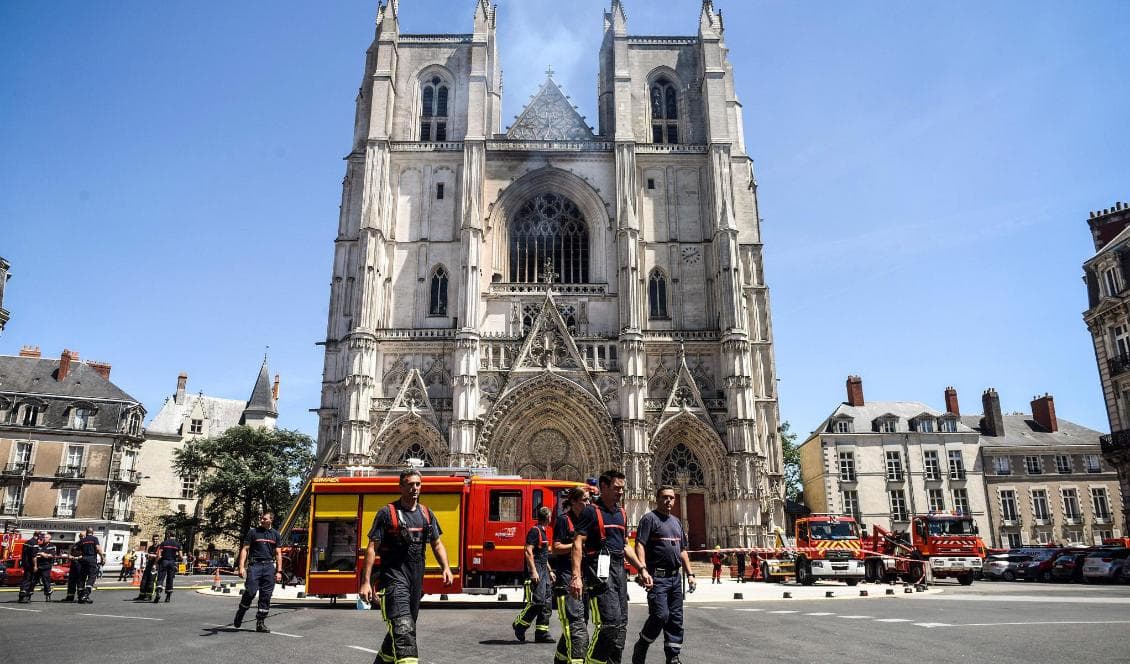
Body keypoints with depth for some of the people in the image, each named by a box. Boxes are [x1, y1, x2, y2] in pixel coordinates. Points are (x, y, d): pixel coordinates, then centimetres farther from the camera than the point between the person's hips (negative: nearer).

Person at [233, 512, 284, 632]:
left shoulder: (276, 534, 11)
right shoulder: (253, 532, 4)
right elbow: (245, 550, 2)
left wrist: (279, 571, 6)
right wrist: (242, 567, -10)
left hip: (269, 566, 2)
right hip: (255, 565, -2)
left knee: (266, 596, 2)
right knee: (250, 592, -10)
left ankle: (260, 623, 11)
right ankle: (240, 614, 17)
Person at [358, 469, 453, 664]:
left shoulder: (426, 514, 11)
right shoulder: (387, 513, -5)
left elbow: (437, 545, 14)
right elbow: (372, 548, -7)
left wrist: (446, 568, -3)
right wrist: (365, 582, -14)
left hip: (417, 579, 6)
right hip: (394, 577, -6)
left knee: (400, 629, 19)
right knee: (403, 628, -18)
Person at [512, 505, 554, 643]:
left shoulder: (543, 532, 19)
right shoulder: (534, 531, -11)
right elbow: (529, 552, -19)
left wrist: (549, 571, 25)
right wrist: (533, 571, -23)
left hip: (543, 570, 10)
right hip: (536, 570, -10)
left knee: (546, 603, 7)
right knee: (537, 600, -14)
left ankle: (542, 633, 10)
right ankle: (520, 624, 1)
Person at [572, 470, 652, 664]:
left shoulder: (621, 513, 18)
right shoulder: (591, 511, -5)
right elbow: (578, 544, -12)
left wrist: (642, 569, 18)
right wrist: (576, 577, -21)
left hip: (619, 569, 8)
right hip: (601, 569, -8)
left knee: (621, 624, 9)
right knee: (609, 621, -15)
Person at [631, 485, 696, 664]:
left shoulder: (677, 521, 18)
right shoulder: (649, 519, -5)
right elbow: (639, 545, -14)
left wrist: (689, 573, 16)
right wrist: (643, 570, -25)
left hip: (675, 577, 7)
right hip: (657, 577, -7)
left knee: (676, 619, 8)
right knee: (660, 615, -14)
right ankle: (640, 648, 7)